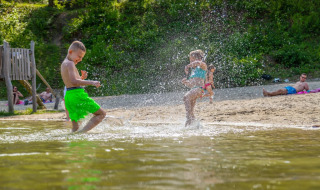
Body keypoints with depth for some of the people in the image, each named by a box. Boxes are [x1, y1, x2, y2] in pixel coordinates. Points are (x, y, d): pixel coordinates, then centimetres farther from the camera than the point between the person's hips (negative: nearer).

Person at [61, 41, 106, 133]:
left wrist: (81, 78, 19)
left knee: (75, 128, 12)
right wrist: (91, 82, -22)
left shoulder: (64, 64, 21)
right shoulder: (70, 64, -9)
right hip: (77, 94, -9)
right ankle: (82, 132, -23)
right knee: (101, 114, -6)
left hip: (68, 97, 9)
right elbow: (74, 81, -22)